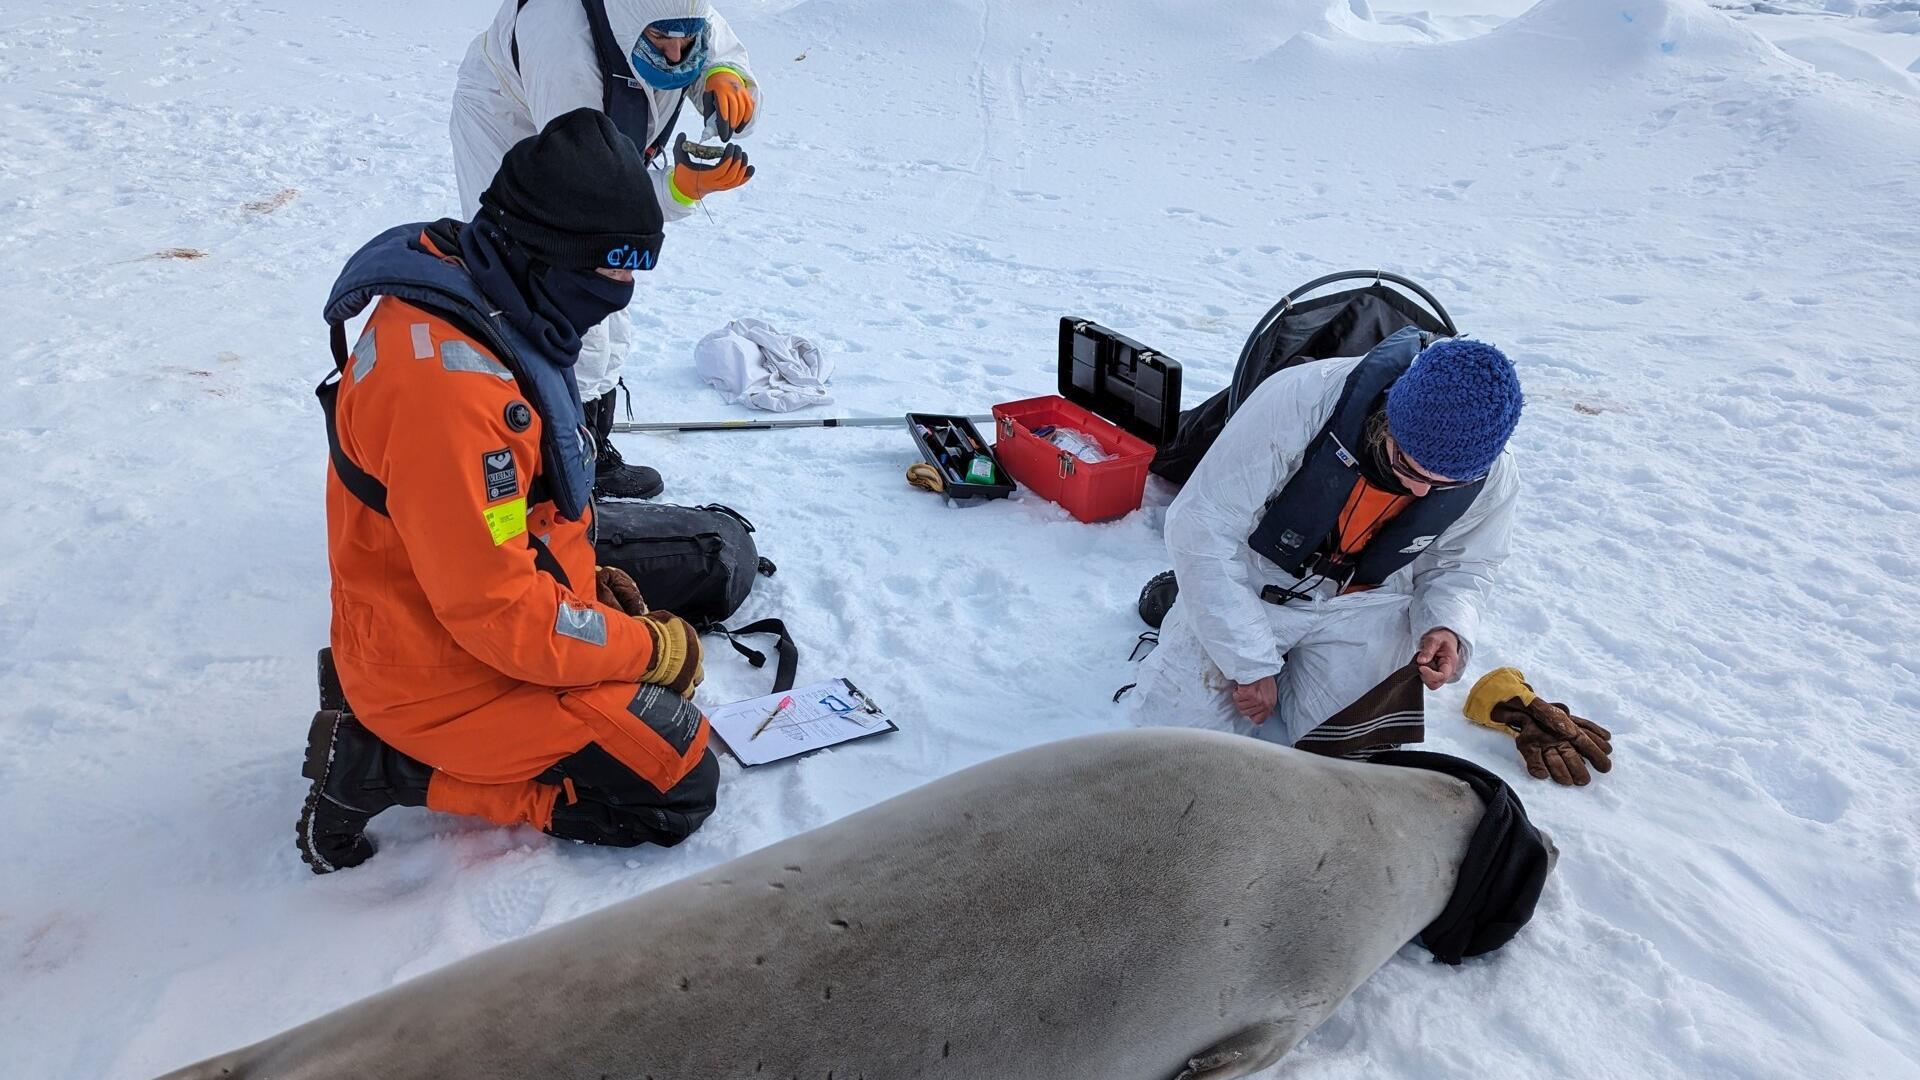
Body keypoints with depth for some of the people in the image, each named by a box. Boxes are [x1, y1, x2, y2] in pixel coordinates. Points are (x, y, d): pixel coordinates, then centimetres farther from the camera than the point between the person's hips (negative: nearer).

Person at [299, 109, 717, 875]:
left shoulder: (470, 301, -1)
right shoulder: (449, 383, -32)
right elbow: (501, 612, -28)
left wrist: (594, 588, 6)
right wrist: (652, 648, -16)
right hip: (449, 680, -9)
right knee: (678, 786, -4)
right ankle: (391, 768, -1)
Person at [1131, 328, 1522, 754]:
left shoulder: (1494, 479, -18)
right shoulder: (1300, 399, -33)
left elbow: (1462, 564, 5)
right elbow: (1202, 528, -27)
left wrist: (1447, 622, -20)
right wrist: (1251, 663, -23)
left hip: (1364, 605, 3)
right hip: (1257, 582, -3)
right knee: (1168, 717, -13)